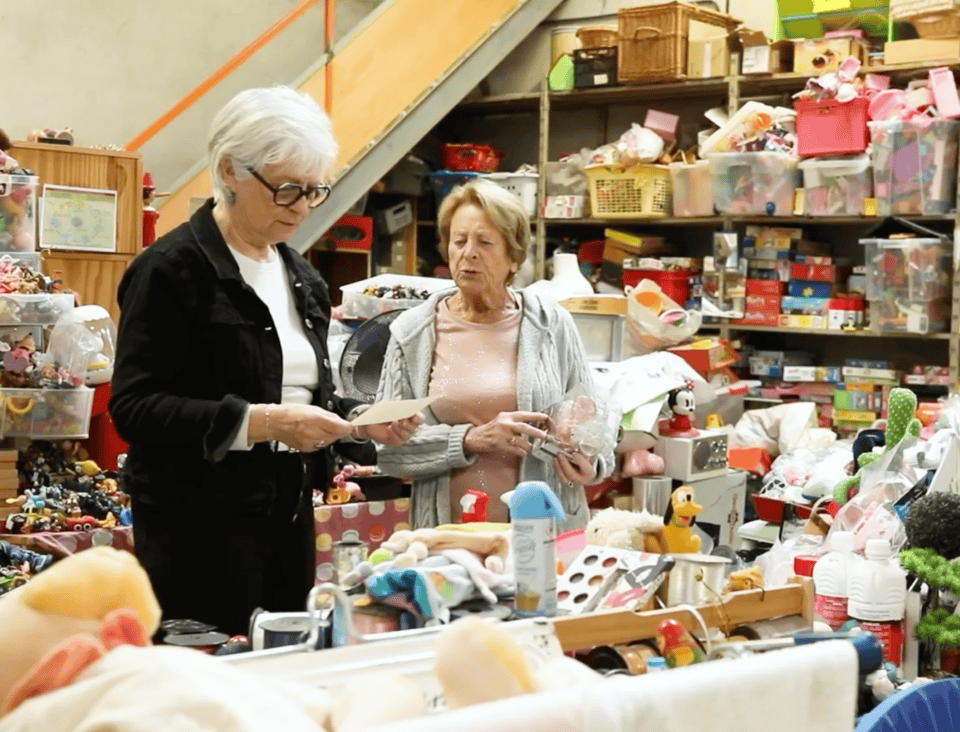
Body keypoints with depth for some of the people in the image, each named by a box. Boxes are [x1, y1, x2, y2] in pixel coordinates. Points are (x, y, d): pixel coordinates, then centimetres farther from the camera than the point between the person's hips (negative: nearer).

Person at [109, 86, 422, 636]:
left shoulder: (302, 278, 14)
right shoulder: (173, 270, -10)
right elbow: (135, 407, -17)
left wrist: (364, 423, 1)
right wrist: (261, 423, -24)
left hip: (290, 518, 7)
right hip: (201, 524, -7)